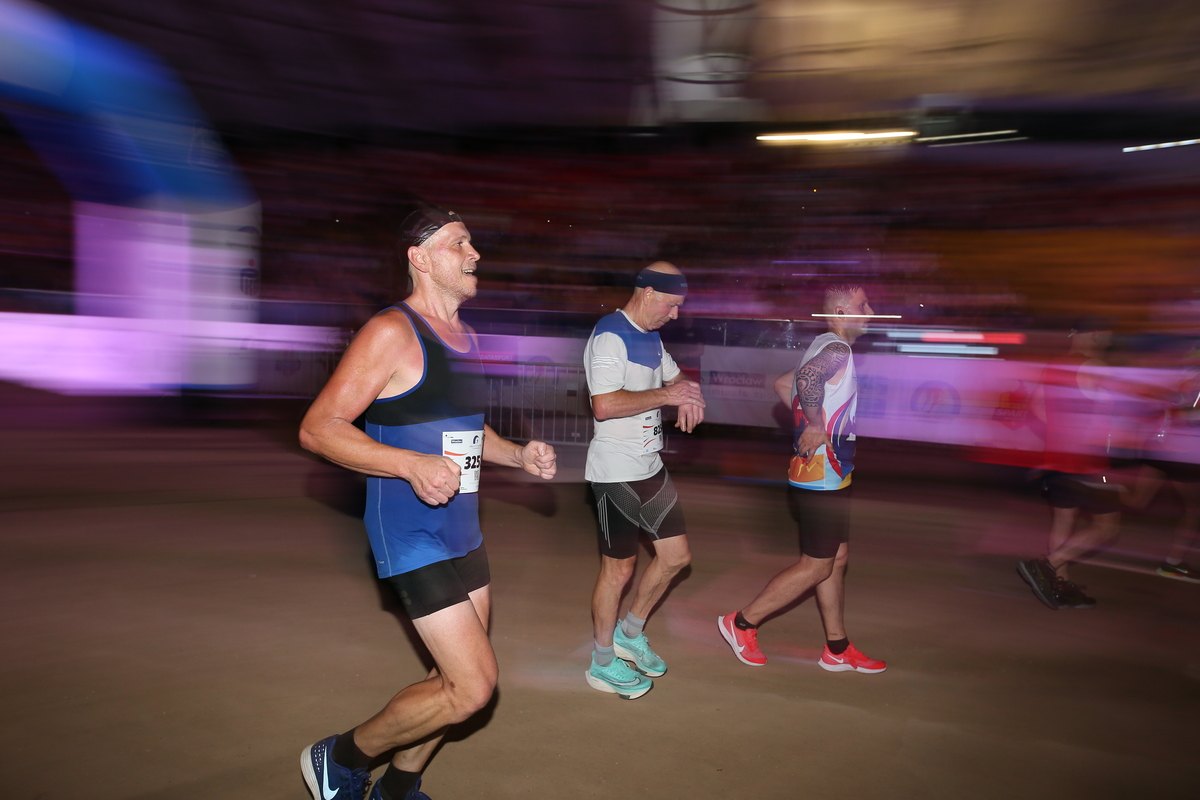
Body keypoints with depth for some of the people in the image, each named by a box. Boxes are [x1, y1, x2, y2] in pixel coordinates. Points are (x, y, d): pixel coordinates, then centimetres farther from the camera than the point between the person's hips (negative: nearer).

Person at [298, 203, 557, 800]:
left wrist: (517, 455, 8)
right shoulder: (392, 332, -14)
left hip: (463, 532, 9)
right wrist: (413, 465, -28)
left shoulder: (466, 336, 12)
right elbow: (317, 427, -17)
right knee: (473, 686, -9)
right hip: (411, 535, -9)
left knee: (458, 678, 16)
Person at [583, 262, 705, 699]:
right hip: (616, 473, -9)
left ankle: (629, 633, 31)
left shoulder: (651, 338, 12)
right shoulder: (610, 336, -18)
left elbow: (675, 376, 27)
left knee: (676, 555, 12)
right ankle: (602, 664, 22)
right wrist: (666, 396, -21)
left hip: (650, 467, 9)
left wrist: (688, 395, 3)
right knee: (619, 568, 3)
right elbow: (604, 405, -29)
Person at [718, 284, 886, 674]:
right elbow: (806, 376, -41)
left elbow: (782, 384, 23)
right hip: (821, 477, -10)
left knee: (836, 558, 16)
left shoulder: (826, 350, 13)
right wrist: (815, 424, -29)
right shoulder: (837, 349, -18)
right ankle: (741, 623, 10)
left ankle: (837, 649, 27)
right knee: (816, 566, -1)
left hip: (829, 476, 10)